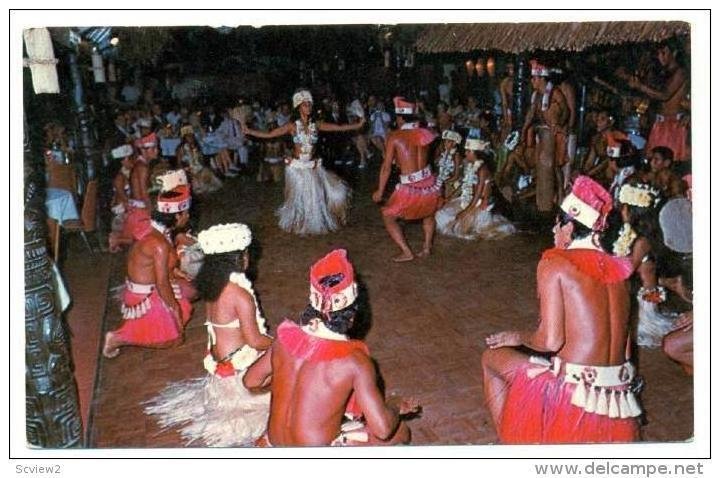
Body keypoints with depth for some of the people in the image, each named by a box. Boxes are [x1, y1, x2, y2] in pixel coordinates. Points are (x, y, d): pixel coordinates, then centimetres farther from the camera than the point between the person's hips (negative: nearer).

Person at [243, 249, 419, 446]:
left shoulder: (286, 339, -10)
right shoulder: (355, 359, -23)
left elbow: (251, 381, 6)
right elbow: (383, 429, -21)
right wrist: (395, 406, 0)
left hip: (275, 453, 5)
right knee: (401, 432, 12)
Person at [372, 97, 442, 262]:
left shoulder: (394, 137, -6)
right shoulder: (423, 134, 7)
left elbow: (387, 166, -5)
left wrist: (380, 191, 3)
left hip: (410, 188, -5)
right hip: (429, 184, 5)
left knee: (388, 217, 14)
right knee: (429, 214, 34)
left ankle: (406, 252, 5)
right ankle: (427, 247, 24)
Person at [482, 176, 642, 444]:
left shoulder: (554, 263, -9)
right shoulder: (617, 270, 9)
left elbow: (550, 341, -15)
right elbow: (625, 345, 13)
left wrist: (517, 337, 5)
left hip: (573, 394, -7)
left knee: (492, 358, 15)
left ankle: (508, 441, 16)